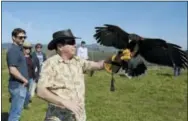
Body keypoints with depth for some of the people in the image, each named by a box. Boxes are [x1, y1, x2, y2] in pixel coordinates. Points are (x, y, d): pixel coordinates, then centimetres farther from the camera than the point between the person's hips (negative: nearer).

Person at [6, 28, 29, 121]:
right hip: (18, 86, -10)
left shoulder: (19, 49, 13)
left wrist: (24, 80, 10)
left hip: (20, 85, 10)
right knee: (16, 112, -1)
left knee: (14, 111, 19)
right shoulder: (13, 50, -17)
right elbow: (13, 70, -26)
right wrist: (25, 80, -14)